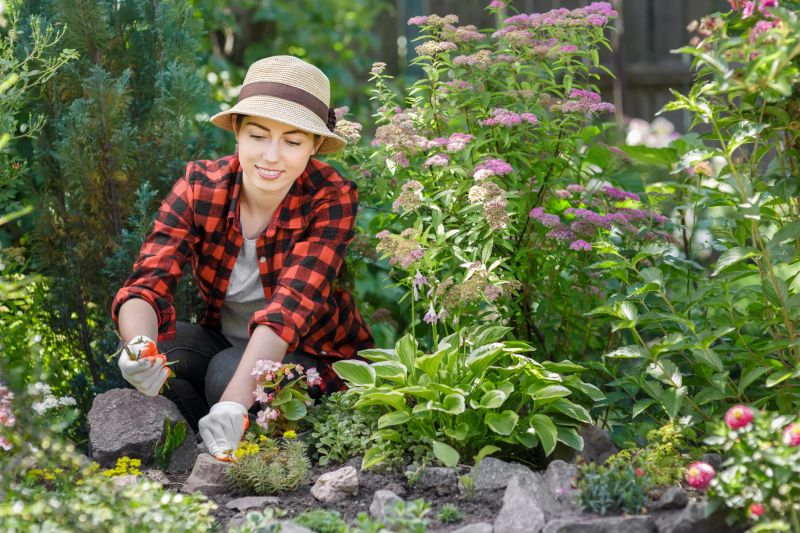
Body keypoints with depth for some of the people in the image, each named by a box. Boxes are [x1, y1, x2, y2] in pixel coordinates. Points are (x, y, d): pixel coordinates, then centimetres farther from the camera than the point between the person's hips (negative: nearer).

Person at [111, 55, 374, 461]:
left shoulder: (332, 198, -23)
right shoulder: (199, 187, -15)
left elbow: (291, 305, -35)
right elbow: (148, 283, -26)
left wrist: (235, 402, -51)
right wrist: (140, 348, -51)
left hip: (313, 356, -3)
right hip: (226, 343, 3)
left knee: (228, 371, -33)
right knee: (156, 349, -26)